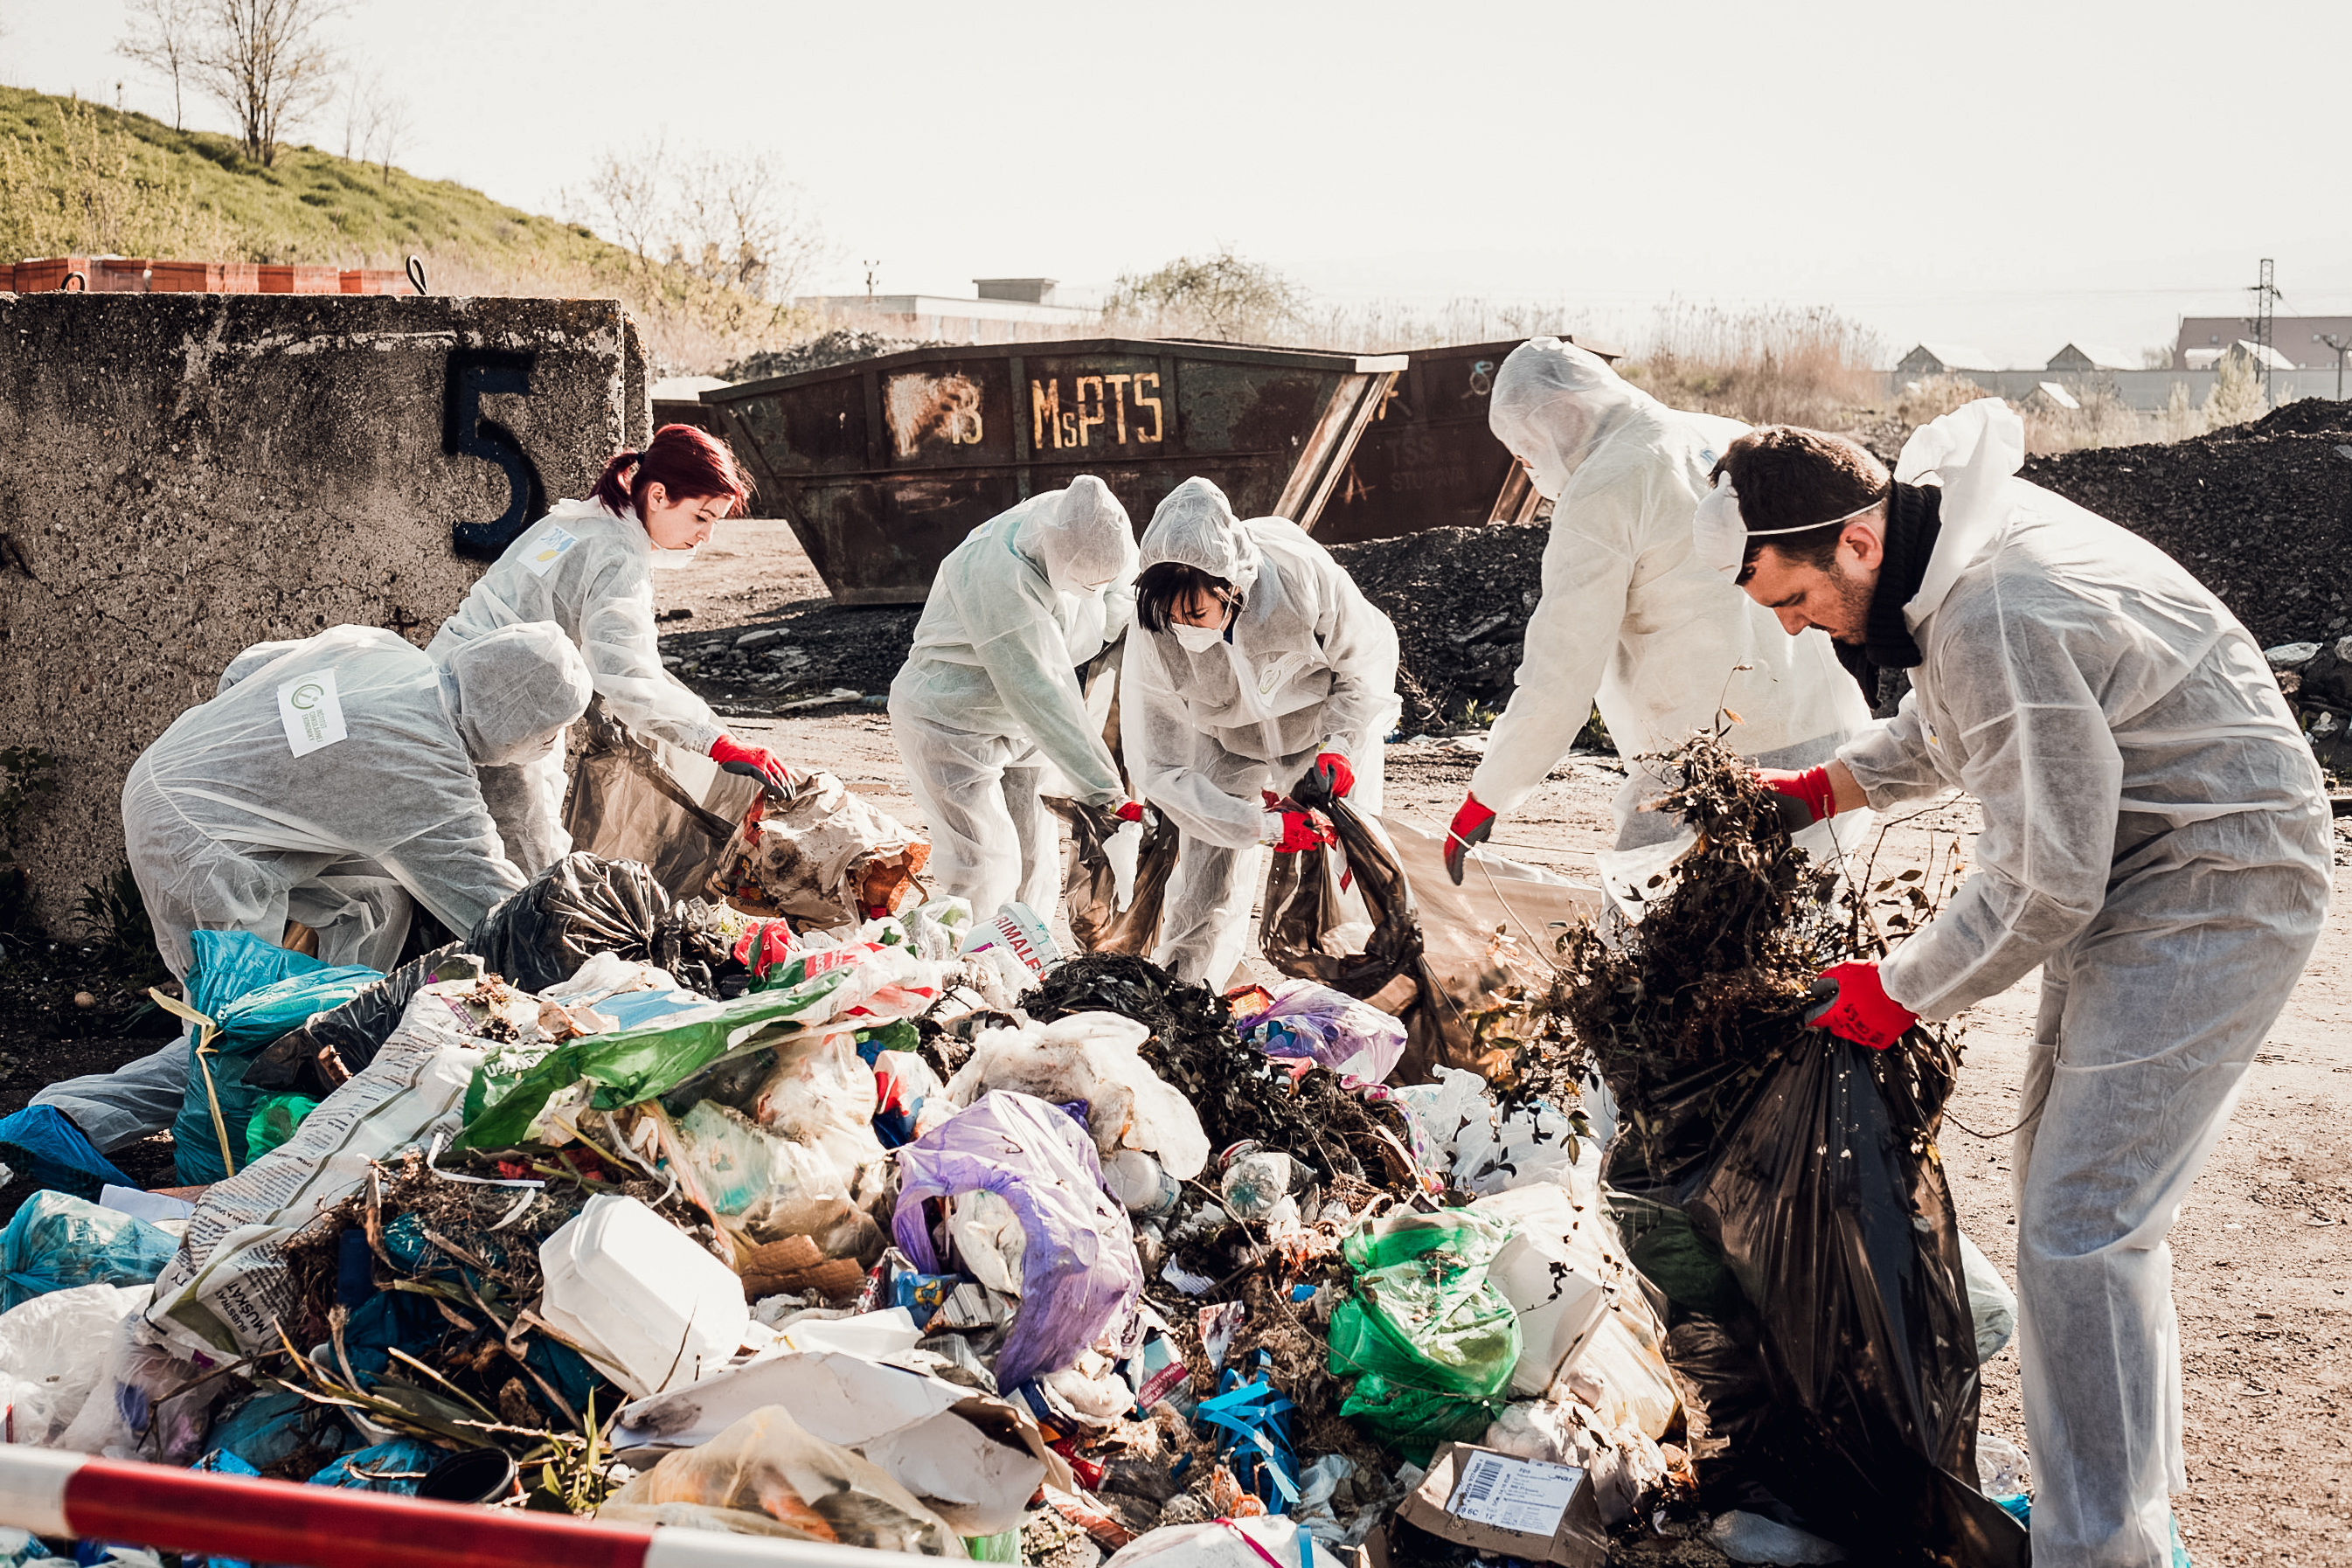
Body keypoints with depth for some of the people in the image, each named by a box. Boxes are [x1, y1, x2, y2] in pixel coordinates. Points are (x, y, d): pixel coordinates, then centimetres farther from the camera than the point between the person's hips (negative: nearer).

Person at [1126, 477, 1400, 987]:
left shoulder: (1301, 574, -36)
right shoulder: (1153, 642, -33)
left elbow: (1371, 650, -15)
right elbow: (1160, 771, -25)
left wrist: (1339, 743, -27)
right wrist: (1264, 827, -31)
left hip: (1327, 727, 0)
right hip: (1226, 748, 0)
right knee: (1203, 892, -4)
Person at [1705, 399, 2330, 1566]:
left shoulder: (1997, 620, -31)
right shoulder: (1950, 533, 1)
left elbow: (2041, 886, -25)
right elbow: (1945, 726, 21)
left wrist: (1897, 993, -11)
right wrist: (1818, 789, 10)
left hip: (2212, 890, -10)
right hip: (2126, 866, 10)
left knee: (2077, 1230, -12)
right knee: (2063, 1176, 16)